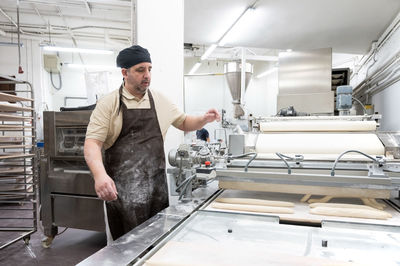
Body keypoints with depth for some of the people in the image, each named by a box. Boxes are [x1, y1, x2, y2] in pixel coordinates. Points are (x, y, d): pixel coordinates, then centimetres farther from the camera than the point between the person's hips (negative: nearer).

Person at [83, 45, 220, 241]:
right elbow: (92, 142, -9)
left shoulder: (160, 101, 9)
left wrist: (204, 119, -2)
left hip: (156, 187, 3)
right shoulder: (108, 104, -2)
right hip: (120, 189, -3)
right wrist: (99, 174, -27)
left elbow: (184, 123, 19)